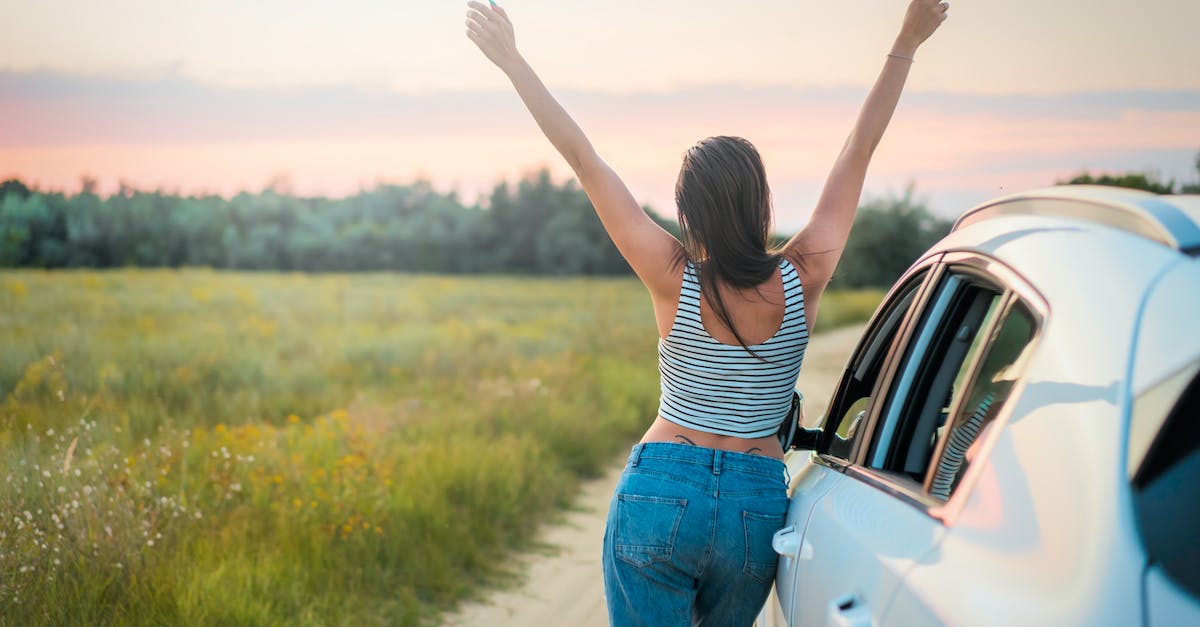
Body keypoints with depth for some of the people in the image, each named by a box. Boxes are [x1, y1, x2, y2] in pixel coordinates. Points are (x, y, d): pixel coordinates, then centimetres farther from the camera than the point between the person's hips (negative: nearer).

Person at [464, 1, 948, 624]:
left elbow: (585, 160, -10)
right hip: (757, 508, 2)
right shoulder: (801, 281, -8)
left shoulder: (675, 281, -11)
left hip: (658, 495, -2)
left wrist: (511, 59, -6)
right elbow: (859, 149, -1)